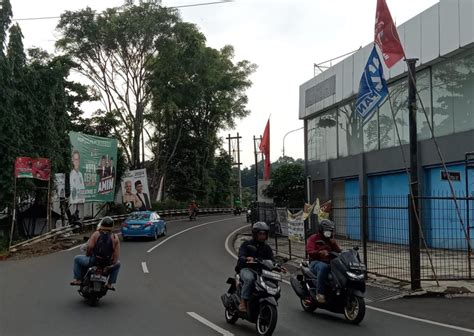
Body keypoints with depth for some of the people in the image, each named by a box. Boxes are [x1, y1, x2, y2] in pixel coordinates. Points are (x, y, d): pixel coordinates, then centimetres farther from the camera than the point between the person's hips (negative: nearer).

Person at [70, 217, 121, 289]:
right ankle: (110, 283, 25)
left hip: (94, 261, -2)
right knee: (117, 264, 35)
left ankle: (78, 279, 18)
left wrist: (87, 255, 7)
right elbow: (117, 254, -4)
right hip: (108, 264, 2)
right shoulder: (115, 238, 0)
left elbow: (89, 246, -14)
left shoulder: (96, 234, -4)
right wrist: (113, 262, 10)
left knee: (77, 259, 23)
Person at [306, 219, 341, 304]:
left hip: (330, 263, 4)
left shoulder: (331, 240, 23)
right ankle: (320, 293, -38)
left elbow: (338, 252, 13)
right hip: (316, 262, -4)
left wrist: (334, 244, -6)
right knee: (323, 267, -41)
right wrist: (320, 252, -29)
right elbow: (310, 252, -9)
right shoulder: (313, 238, 8)